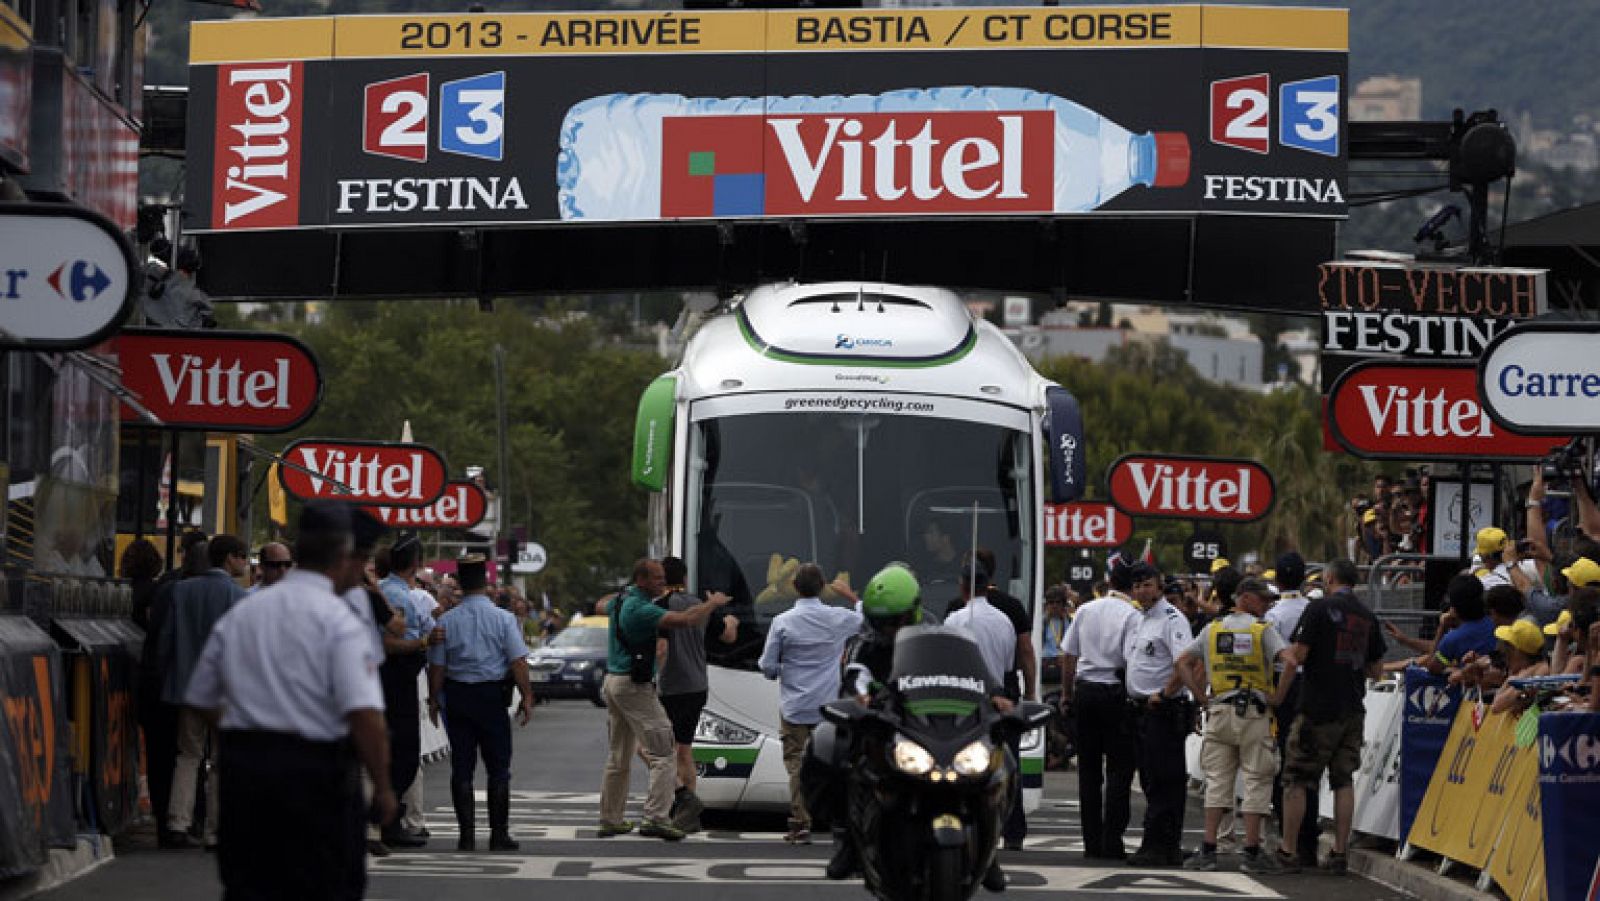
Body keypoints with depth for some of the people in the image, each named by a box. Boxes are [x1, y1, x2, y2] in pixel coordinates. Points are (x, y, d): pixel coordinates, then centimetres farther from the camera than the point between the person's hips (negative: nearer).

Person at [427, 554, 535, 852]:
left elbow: (437, 665, 0)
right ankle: (499, 834, 4)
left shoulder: (446, 621, -2)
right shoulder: (503, 618, -6)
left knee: (462, 766, 6)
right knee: (498, 767, 6)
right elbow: (518, 662, -8)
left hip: (457, 696, 1)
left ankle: (467, 835, 4)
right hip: (492, 696, -1)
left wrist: (434, 699, 11)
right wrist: (526, 697, -1)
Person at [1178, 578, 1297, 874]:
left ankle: (1208, 850, 3)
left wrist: (1202, 695, 8)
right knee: (1256, 782, 1)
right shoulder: (1264, 630, -3)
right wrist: (1278, 697, -7)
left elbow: (1183, 661, 8)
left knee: (1217, 781, 8)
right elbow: (1289, 661, -17)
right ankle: (1252, 852, -2)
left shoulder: (1212, 629, 10)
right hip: (1253, 714, -4)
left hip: (1219, 711, 4)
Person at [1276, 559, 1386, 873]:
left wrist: (1288, 652, 8)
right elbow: (1376, 670, 13)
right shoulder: (1368, 617, 9)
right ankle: (1339, 852, 6)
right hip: (1353, 711, 5)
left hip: (1317, 709, -5)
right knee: (1343, 781, 10)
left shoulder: (1319, 609, -8)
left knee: (1296, 780, 3)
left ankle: (1288, 852, 3)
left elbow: (1298, 656, -13)